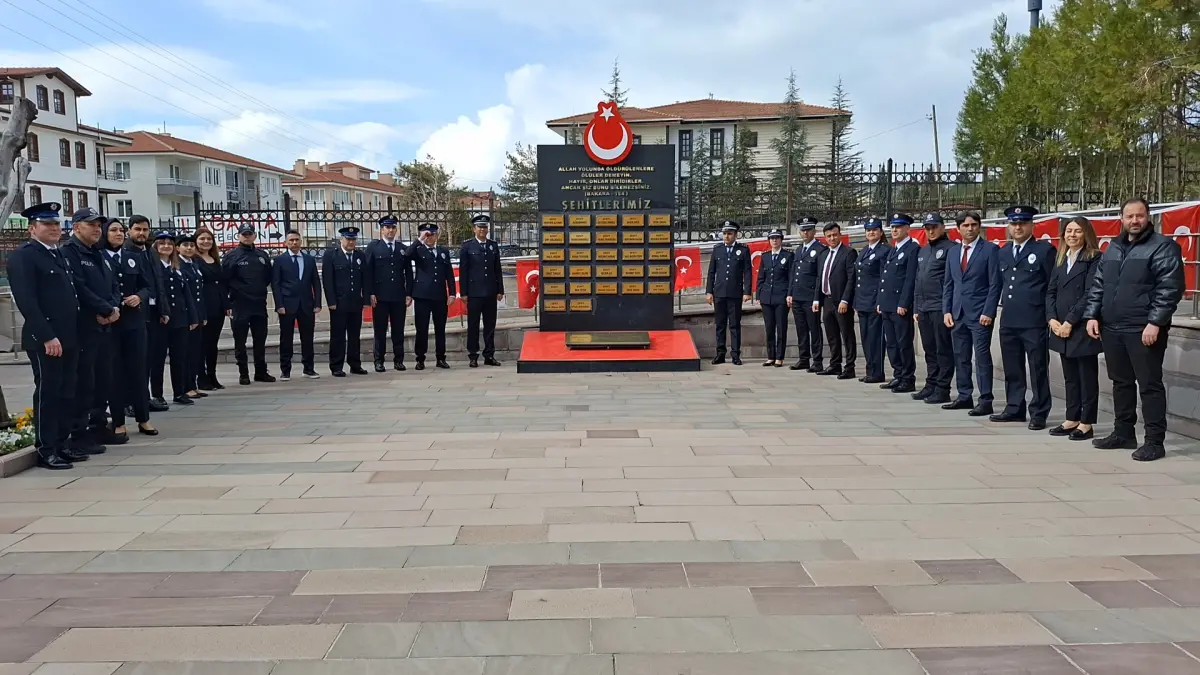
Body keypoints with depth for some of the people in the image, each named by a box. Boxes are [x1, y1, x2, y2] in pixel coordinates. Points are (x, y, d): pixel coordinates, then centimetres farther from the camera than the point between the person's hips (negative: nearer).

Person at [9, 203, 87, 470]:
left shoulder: (59, 254, 17)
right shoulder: (22, 256, -8)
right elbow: (26, 301, -16)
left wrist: (74, 334, 10)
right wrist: (47, 337, -20)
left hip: (69, 337, 8)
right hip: (44, 340, -8)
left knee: (66, 393, 11)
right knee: (47, 393, -1)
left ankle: (61, 445, 20)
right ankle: (45, 451, 6)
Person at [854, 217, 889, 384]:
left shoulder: (885, 250, -8)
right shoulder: (863, 251, 17)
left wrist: (880, 302, -17)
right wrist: (856, 301, 14)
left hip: (875, 301, -8)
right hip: (862, 302, 8)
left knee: (875, 337, -4)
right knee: (865, 338, 11)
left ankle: (876, 373, 2)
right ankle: (870, 371, 18)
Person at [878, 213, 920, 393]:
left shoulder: (913, 249, -8)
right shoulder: (892, 250, 19)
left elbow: (911, 279, -14)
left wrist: (903, 304, -18)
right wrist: (880, 302, 15)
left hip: (901, 306, -9)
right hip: (887, 305, 9)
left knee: (904, 344, -3)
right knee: (891, 344, 12)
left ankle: (908, 380, 4)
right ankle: (898, 376, 20)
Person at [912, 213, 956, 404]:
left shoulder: (950, 248, -6)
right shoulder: (922, 251, 19)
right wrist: (916, 308, 17)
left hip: (941, 308, -8)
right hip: (924, 309, 8)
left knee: (944, 350, -2)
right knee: (930, 350, 13)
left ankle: (943, 389, 2)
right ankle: (931, 386, 21)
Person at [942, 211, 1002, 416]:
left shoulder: (990, 249, -4)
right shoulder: (953, 252, 14)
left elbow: (995, 284, -8)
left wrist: (988, 312, -15)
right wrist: (946, 311, 6)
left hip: (980, 314, -6)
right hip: (957, 314, 6)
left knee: (982, 357, -5)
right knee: (960, 358, 10)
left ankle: (985, 401, -1)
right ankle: (964, 397, 19)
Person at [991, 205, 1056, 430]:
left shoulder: (1045, 249, -2)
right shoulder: (1003, 252, 15)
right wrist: (1004, 308, 11)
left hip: (1034, 322, -6)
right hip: (1008, 321, 6)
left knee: (1038, 370, 1)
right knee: (1012, 369, 13)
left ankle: (1038, 414, 7)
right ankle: (1014, 409, 22)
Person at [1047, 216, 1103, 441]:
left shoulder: (1094, 259, -6)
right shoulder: (1060, 259, 14)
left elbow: (1090, 294, -13)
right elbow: (1050, 292, 11)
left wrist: (1070, 322, -15)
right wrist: (1052, 319, -3)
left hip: (1082, 328, -6)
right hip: (1061, 328, 6)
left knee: (1087, 377, 2)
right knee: (1070, 377, 12)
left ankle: (1086, 424, 6)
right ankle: (1072, 419, 18)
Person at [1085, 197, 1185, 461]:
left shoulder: (1163, 247, -5)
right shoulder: (1112, 248, 16)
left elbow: (1170, 289, -12)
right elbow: (1098, 285, 18)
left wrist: (1155, 323, -19)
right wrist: (1092, 315, 7)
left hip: (1143, 330, -6)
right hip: (1112, 329, 7)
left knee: (1149, 385, -3)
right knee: (1121, 383, 14)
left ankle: (1154, 441, 2)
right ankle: (1123, 433, 25)